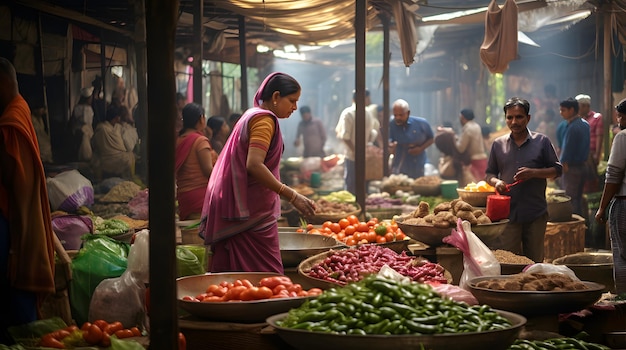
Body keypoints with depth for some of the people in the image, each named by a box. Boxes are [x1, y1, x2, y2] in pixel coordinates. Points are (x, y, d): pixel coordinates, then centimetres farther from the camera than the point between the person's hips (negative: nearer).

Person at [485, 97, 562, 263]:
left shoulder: (541, 141, 3)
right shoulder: (498, 144, 9)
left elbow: (557, 169, 4)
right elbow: (489, 174, 14)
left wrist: (533, 173, -13)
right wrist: (496, 181, -9)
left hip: (536, 213, -1)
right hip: (507, 213, 1)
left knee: (535, 261, 7)